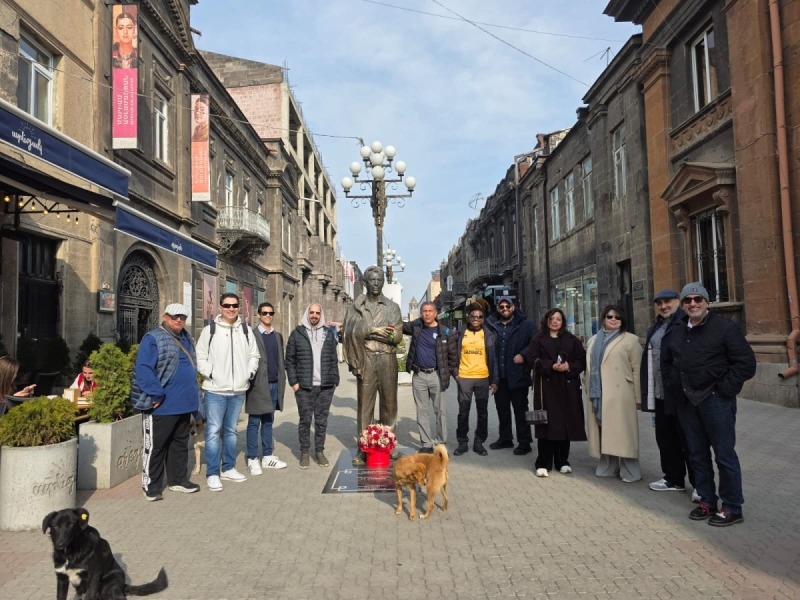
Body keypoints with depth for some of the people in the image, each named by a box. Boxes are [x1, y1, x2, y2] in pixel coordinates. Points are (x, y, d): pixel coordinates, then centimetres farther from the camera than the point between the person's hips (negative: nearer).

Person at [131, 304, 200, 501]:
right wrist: (156, 395, -21)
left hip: (184, 404, 8)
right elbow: (143, 369, -18)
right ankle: (151, 486, 15)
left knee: (180, 444, 17)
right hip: (162, 405, -8)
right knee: (155, 446, 3)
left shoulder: (187, 339, 15)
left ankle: (178, 479, 29)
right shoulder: (153, 338, -10)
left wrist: (193, 395, 16)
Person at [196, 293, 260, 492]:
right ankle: (212, 474, 7)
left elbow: (254, 355, 14)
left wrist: (250, 372, 0)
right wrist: (210, 373, -14)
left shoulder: (246, 330, 7)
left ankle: (228, 468, 28)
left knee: (231, 431, 16)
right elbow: (200, 357, -2)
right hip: (215, 390, -4)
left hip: (238, 391, 4)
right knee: (213, 432, -3)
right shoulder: (210, 330, -3)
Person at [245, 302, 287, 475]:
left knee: (268, 422, 12)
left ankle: (267, 456, 19)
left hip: (274, 384, 6)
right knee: (254, 423, 2)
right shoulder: (252, 335, -5)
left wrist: (282, 380, 9)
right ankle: (252, 459, 8)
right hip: (258, 384, -5)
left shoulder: (278, 336, 13)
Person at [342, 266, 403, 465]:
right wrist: (374, 330, -13)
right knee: (364, 404, -1)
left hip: (387, 359, 1)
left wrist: (366, 332, -10)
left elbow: (397, 336, -3)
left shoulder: (392, 307, 9)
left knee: (389, 403, 4)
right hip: (365, 359, -1)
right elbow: (350, 333, -3)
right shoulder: (356, 306, 8)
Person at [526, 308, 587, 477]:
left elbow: (581, 360, 7)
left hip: (567, 387, 2)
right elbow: (532, 360, -4)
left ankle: (562, 462, 17)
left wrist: (569, 366, -13)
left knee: (565, 423, 4)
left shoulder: (572, 340, 13)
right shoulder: (537, 339, 7)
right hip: (546, 387, -2)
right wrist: (552, 366, -17)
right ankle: (543, 464, 0)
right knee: (547, 424, -5)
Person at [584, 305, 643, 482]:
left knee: (622, 432, -3)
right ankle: (607, 467, 16)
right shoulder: (594, 340, 18)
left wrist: (638, 397, -6)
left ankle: (629, 471, 4)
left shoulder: (630, 340, 1)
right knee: (604, 431, 8)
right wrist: (588, 389, 11)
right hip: (598, 395, 5)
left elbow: (637, 370, -3)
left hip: (620, 395, -5)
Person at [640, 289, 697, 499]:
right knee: (665, 437, 15)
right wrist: (649, 391, 16)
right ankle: (673, 478, 28)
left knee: (689, 439, 2)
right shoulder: (655, 327, 16)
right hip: (660, 393, 8)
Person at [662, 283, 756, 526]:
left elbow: (746, 363, -12)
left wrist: (723, 388, -14)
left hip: (716, 401, -6)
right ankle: (707, 501, 25)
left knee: (724, 455, 1)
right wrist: (673, 386, 14)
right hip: (687, 403, 6)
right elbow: (666, 362, 26)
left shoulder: (725, 327, -7)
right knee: (697, 454, 13)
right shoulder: (678, 332, 12)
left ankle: (732, 507, 14)